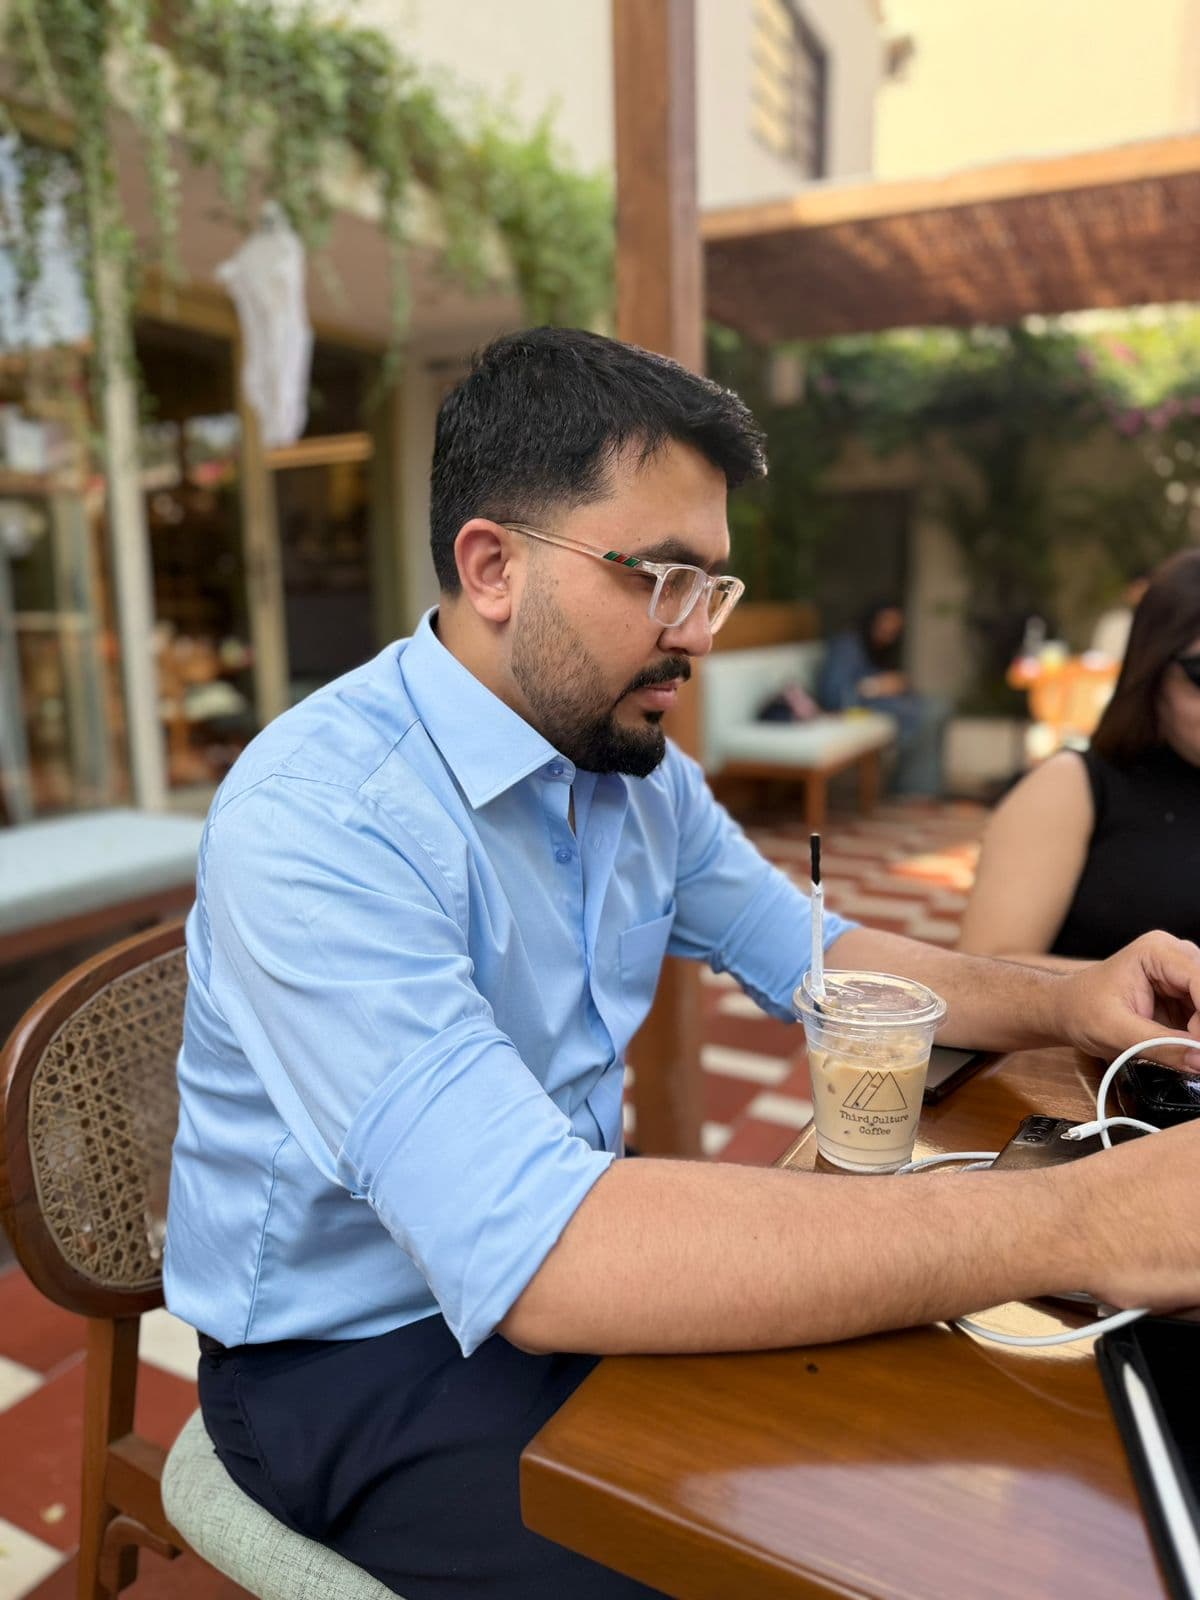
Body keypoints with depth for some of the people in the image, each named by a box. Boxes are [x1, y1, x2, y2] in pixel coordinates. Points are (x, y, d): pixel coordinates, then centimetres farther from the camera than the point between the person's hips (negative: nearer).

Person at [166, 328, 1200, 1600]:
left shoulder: (642, 771, -3)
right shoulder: (320, 821, -28)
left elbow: (816, 960, 7)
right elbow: (532, 1255, -37)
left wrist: (1062, 1003, -11)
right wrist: (1075, 1223, -36)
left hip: (567, 1274, 7)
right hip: (357, 1359, -6)